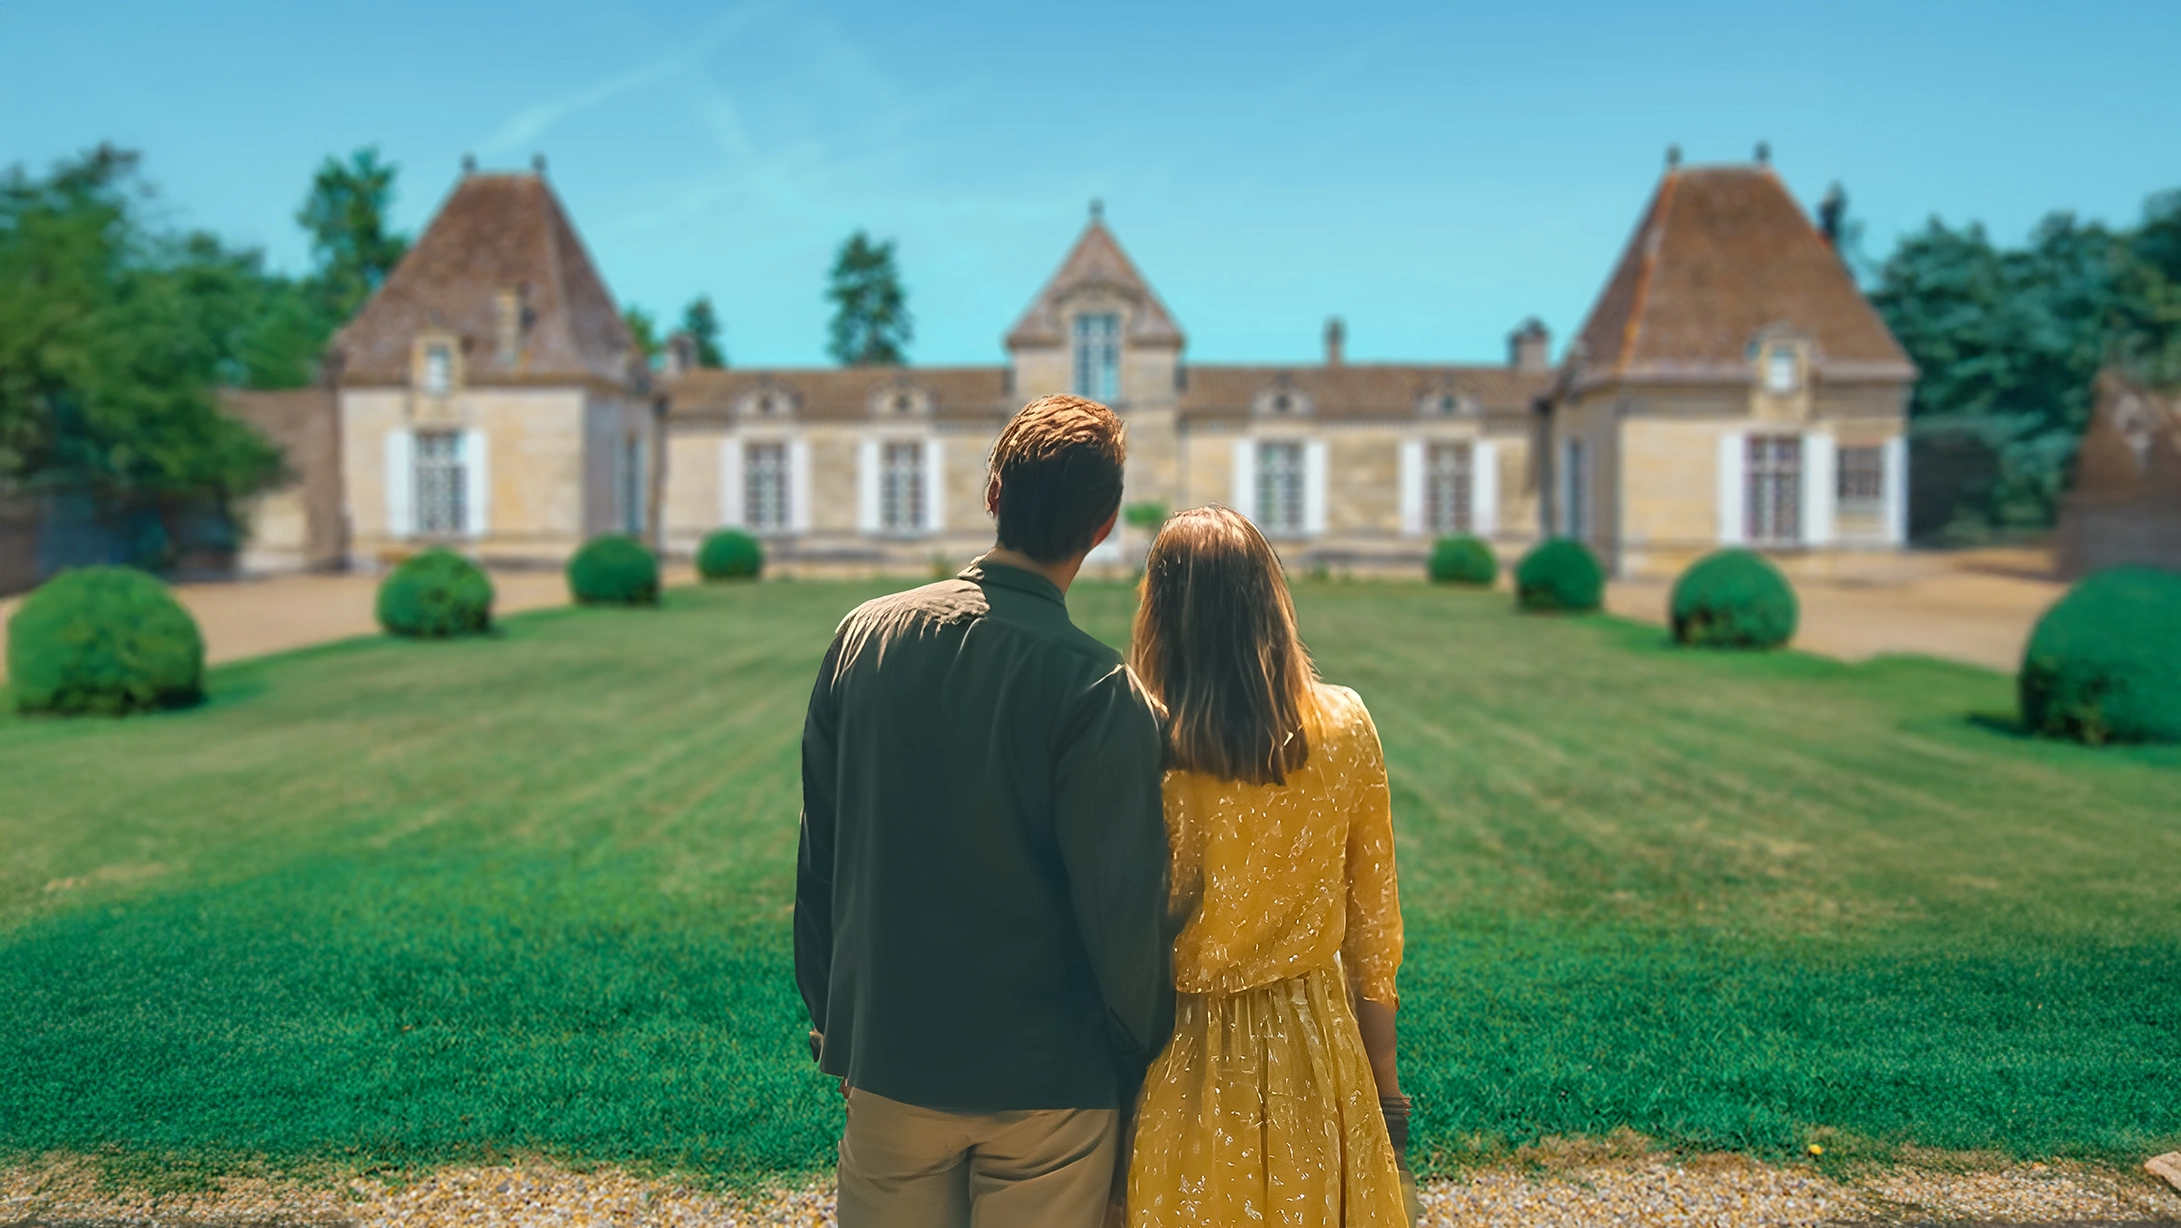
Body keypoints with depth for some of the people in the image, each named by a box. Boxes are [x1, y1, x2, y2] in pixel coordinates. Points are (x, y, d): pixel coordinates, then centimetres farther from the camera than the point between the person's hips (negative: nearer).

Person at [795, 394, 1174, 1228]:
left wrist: (830, 1021, 14)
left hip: (886, 1065, 4)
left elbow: (819, 855, 2)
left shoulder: (862, 635, -6)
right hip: (1045, 1082, -3)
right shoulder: (1099, 691, -20)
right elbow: (1121, 911, -15)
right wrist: (1142, 1058, 3)